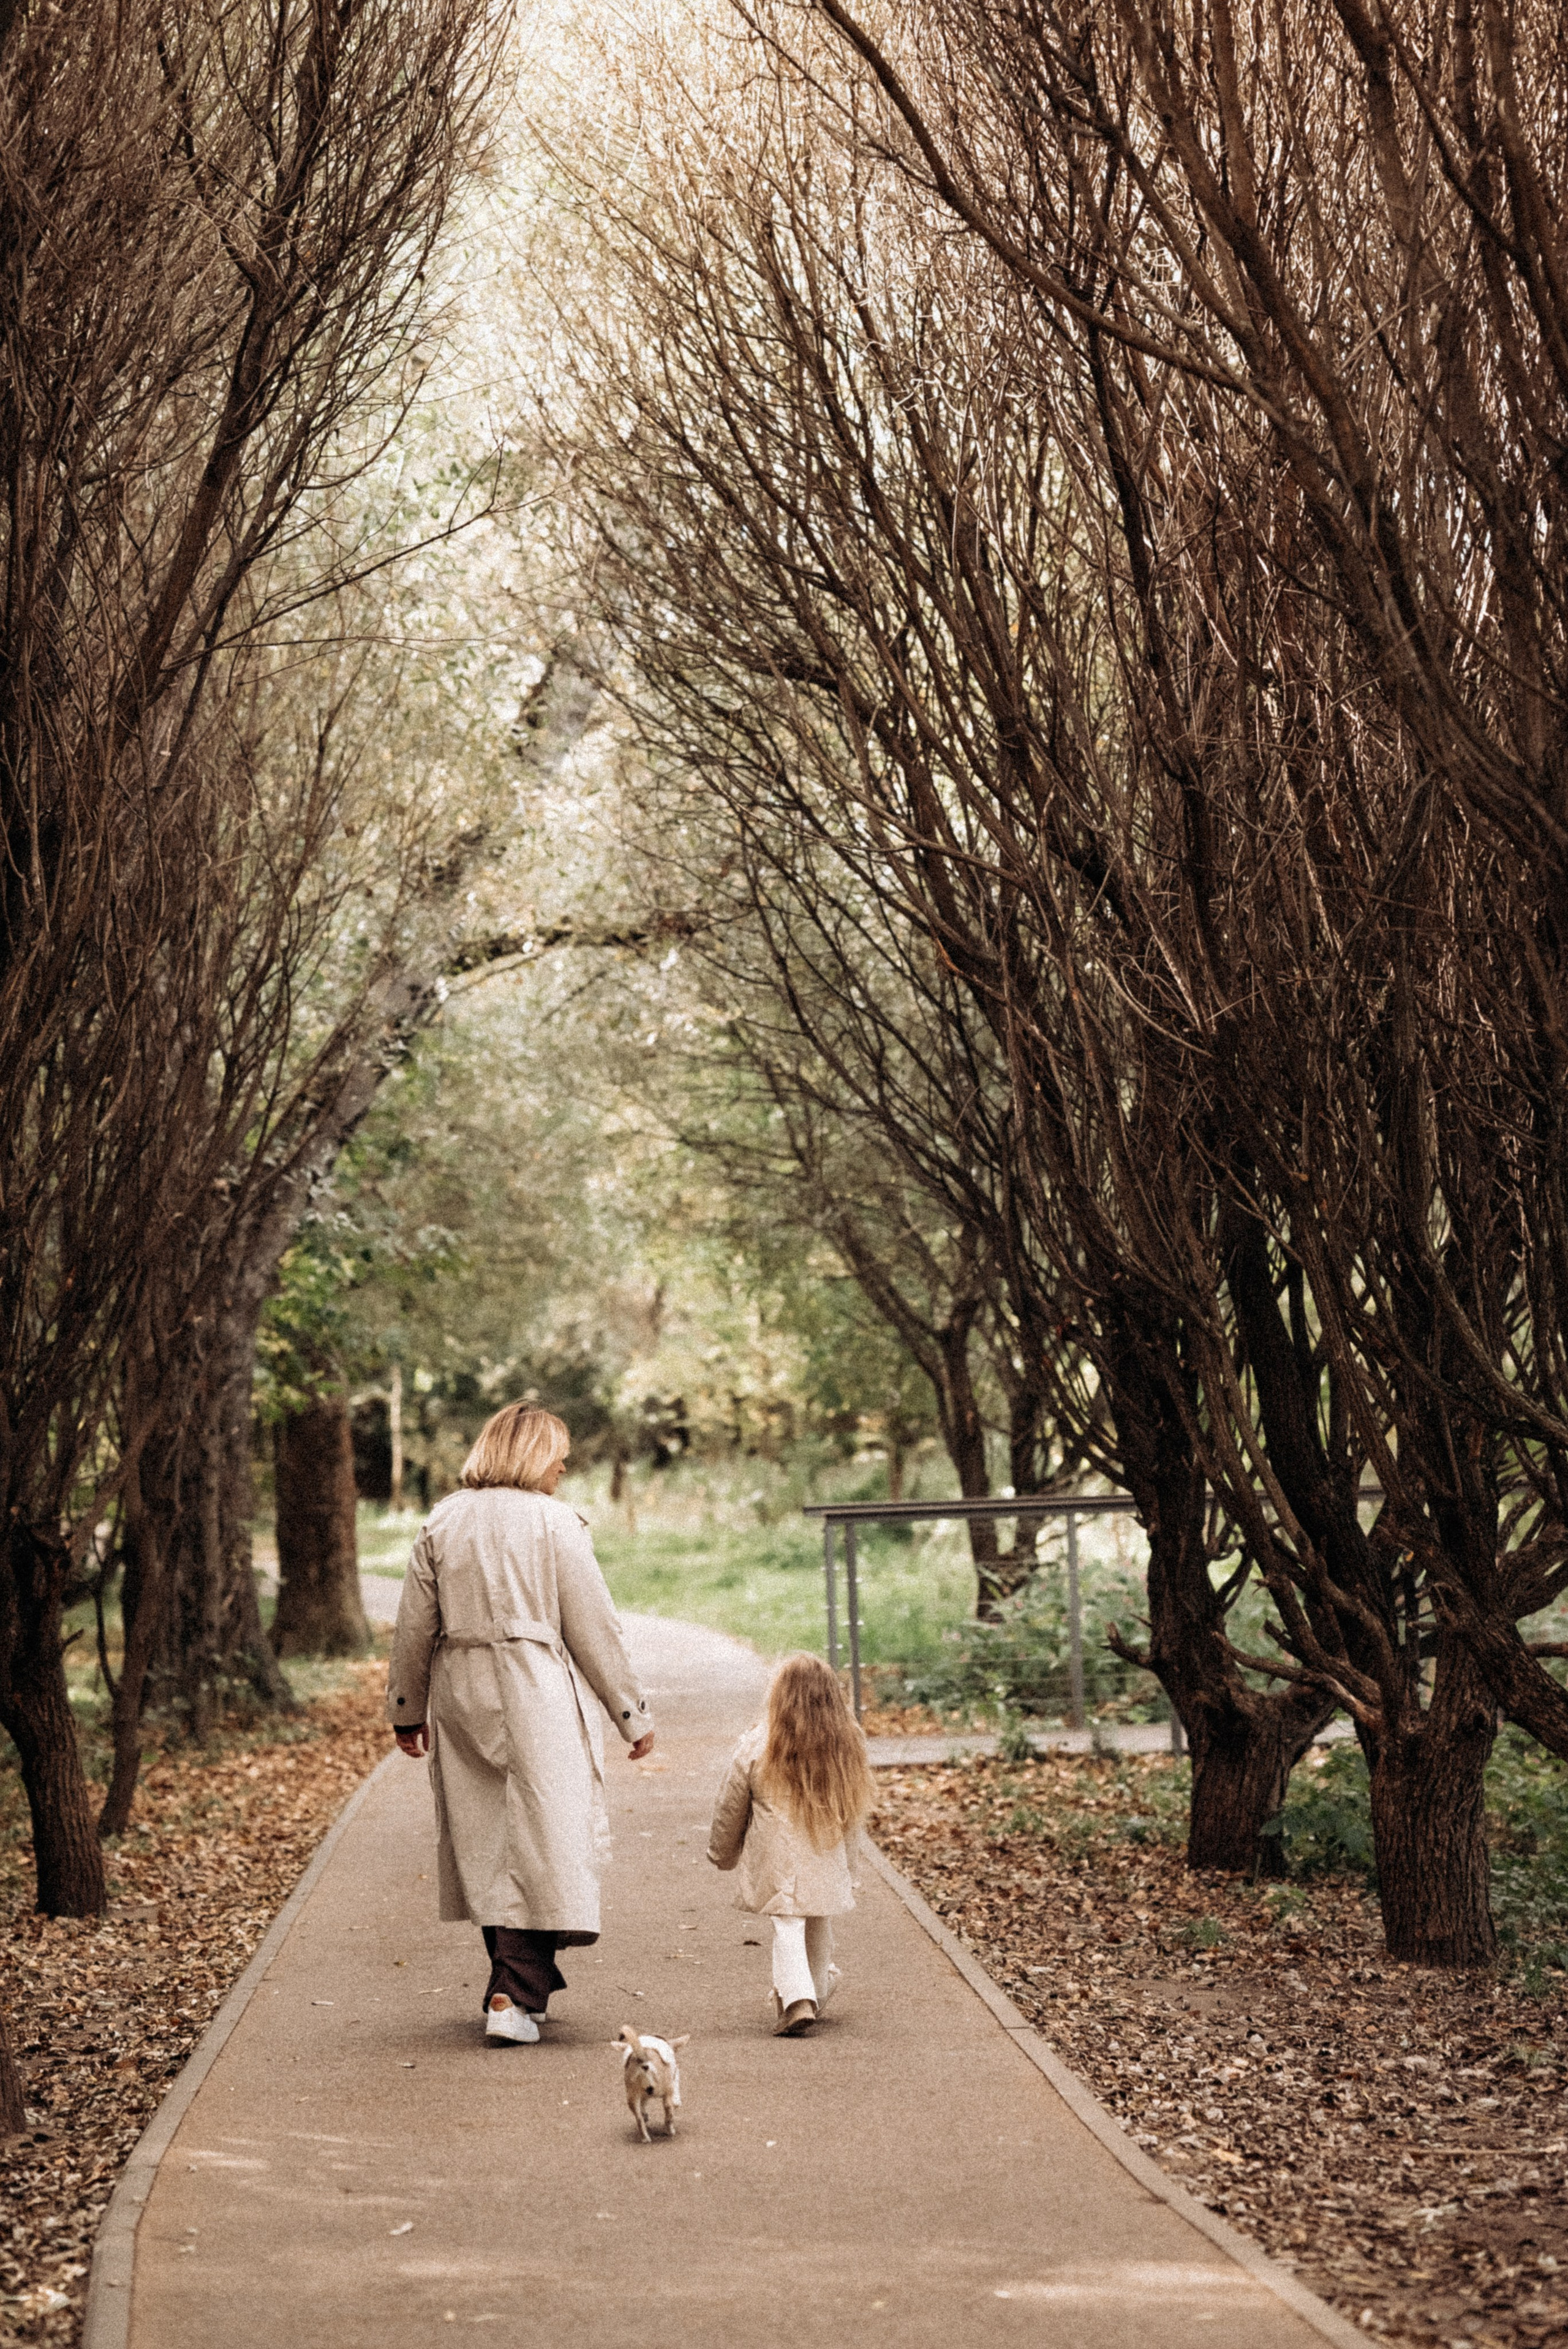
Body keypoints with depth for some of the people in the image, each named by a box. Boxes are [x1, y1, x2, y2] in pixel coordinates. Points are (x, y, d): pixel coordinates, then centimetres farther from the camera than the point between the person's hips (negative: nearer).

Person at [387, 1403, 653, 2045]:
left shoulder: (441, 1523, 6)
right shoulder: (554, 1522, -6)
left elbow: (415, 1627, 10)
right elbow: (595, 1628, -5)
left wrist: (406, 1711, 21)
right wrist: (632, 1713, 3)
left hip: (461, 1699, 5)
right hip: (537, 1698, -5)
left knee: (486, 1847, 14)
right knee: (542, 1845, -2)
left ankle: (516, 1984, 25)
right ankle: (516, 1996, -11)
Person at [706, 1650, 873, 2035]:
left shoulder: (757, 1746, -11)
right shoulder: (846, 1745, -2)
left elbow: (731, 1808, 0)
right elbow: (854, 1809, 9)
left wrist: (723, 1852, 16)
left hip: (778, 1861, -3)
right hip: (828, 1861, 3)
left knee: (787, 1928, -2)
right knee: (819, 1928, 19)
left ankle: (797, 2000, -20)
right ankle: (816, 1993, 34)